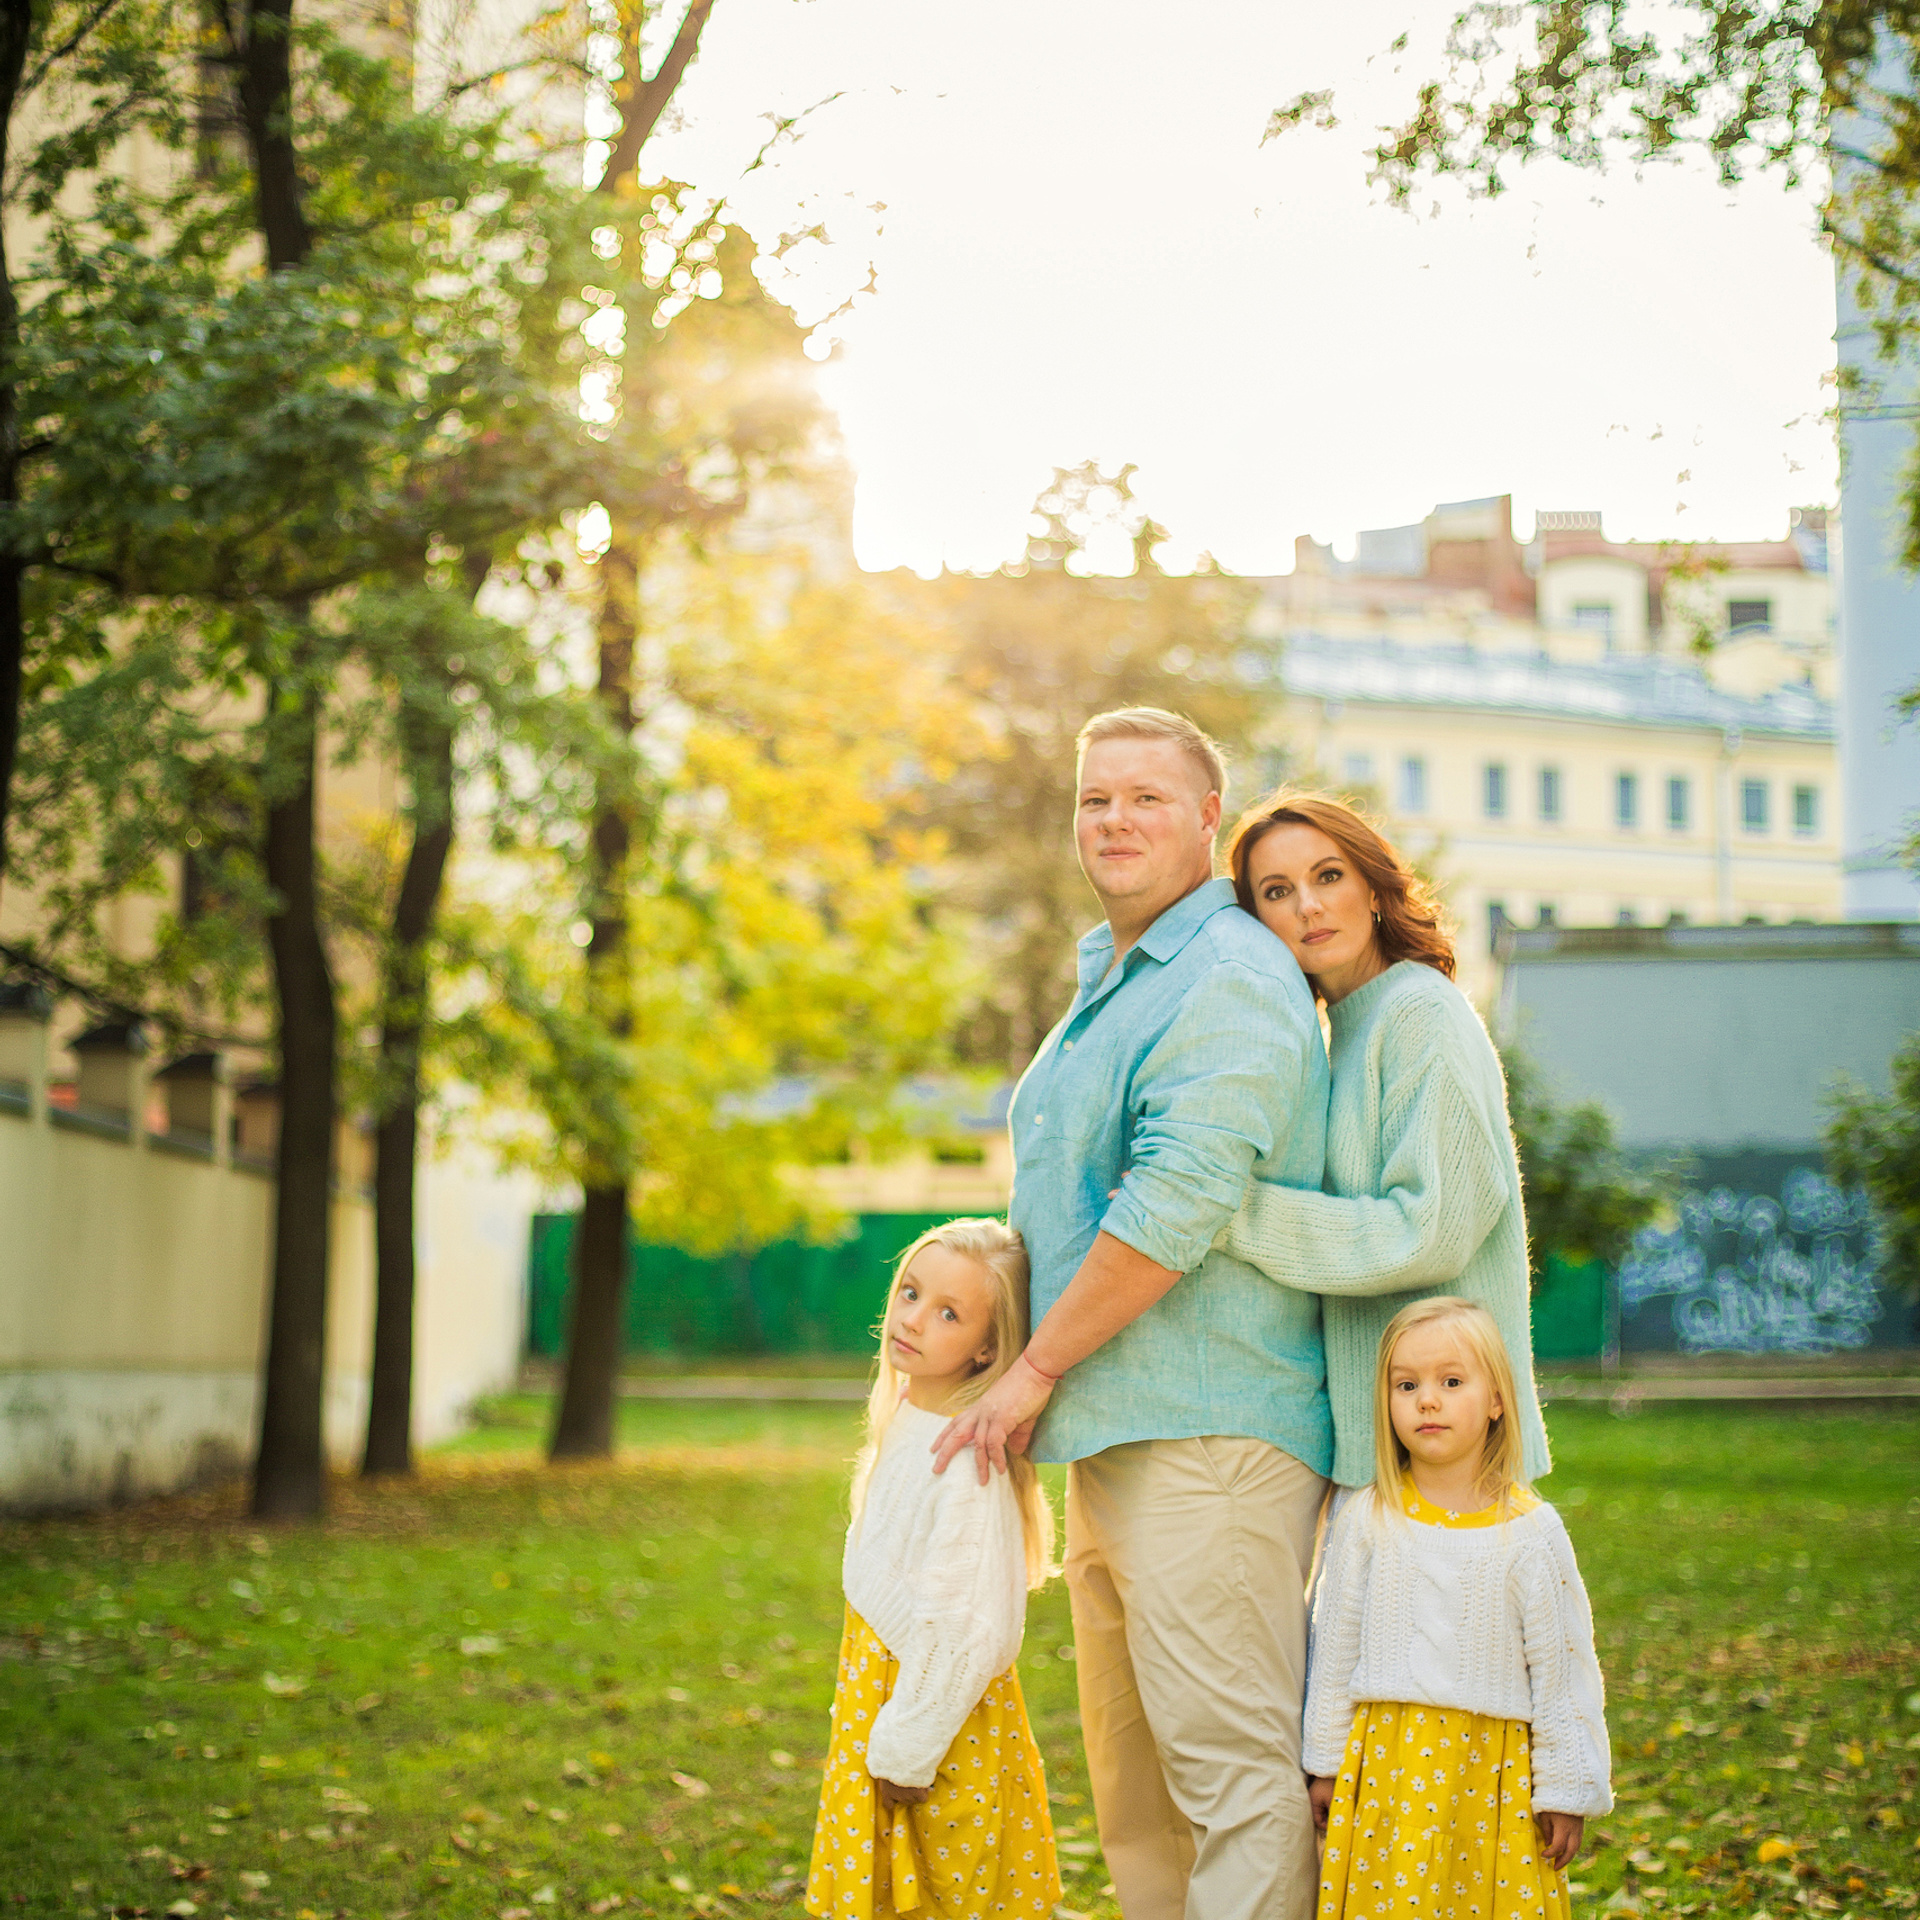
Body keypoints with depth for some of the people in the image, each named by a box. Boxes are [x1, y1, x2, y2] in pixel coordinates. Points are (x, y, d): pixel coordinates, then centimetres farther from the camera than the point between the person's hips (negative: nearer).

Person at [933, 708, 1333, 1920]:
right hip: (1115, 1439, 10)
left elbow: (1177, 1206, -20)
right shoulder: (1107, 987, 21)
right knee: (1134, 1779, 14)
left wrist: (1036, 1370, -13)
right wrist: (1043, 1383, 20)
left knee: (1231, 1759, -11)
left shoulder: (1229, 979, -11)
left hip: (1209, 1435, -10)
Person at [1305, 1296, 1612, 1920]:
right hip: (1386, 1767, 1)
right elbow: (1335, 1650, 8)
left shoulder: (1530, 1531, -3)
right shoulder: (1367, 1522, 1)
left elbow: (1562, 1668, 0)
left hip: (1492, 1771, -1)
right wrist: (1326, 1764, 9)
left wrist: (1566, 1790, 1)